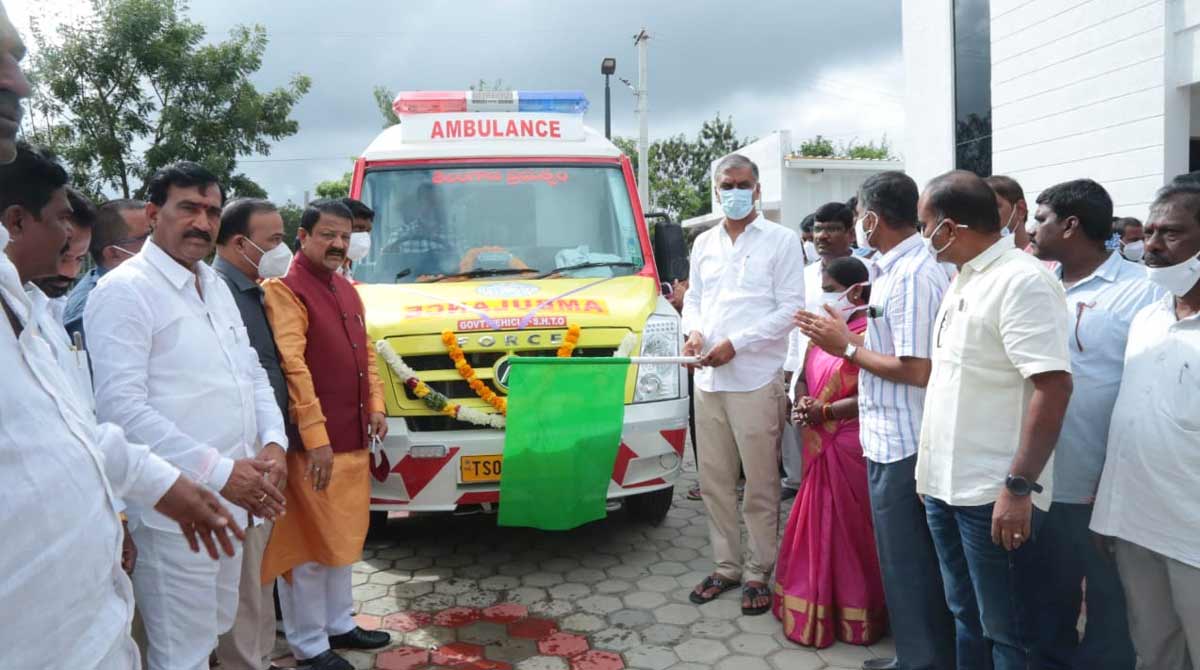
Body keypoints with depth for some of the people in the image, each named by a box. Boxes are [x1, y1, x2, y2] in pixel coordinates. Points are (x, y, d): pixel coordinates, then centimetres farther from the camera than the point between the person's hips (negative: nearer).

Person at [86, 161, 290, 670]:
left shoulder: (215, 285, 14)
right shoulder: (124, 291, -12)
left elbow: (252, 372, 17)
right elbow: (120, 407, -20)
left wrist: (272, 441, -2)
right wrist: (219, 472, -21)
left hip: (231, 498, 8)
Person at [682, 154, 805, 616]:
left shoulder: (781, 240, -1)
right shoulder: (704, 243, 15)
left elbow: (790, 308, -6)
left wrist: (735, 344, -13)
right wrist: (694, 331, -3)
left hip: (756, 379, -5)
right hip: (708, 378, 5)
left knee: (760, 485, 2)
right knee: (714, 481, 11)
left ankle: (759, 573, 15)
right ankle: (726, 567, 24)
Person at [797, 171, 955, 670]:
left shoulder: (912, 276, -20)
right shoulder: (896, 270, 9)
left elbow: (916, 370, -23)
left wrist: (846, 348, -13)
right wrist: (845, 335, 12)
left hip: (902, 443, -10)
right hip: (891, 439, 10)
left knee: (909, 564, 5)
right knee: (906, 560, 20)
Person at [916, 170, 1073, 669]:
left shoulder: (1023, 280, -15)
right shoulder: (964, 279, 13)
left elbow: (1053, 386, -23)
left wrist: (1020, 486, -24)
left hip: (994, 495, -8)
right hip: (946, 485, 8)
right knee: (966, 616, 20)